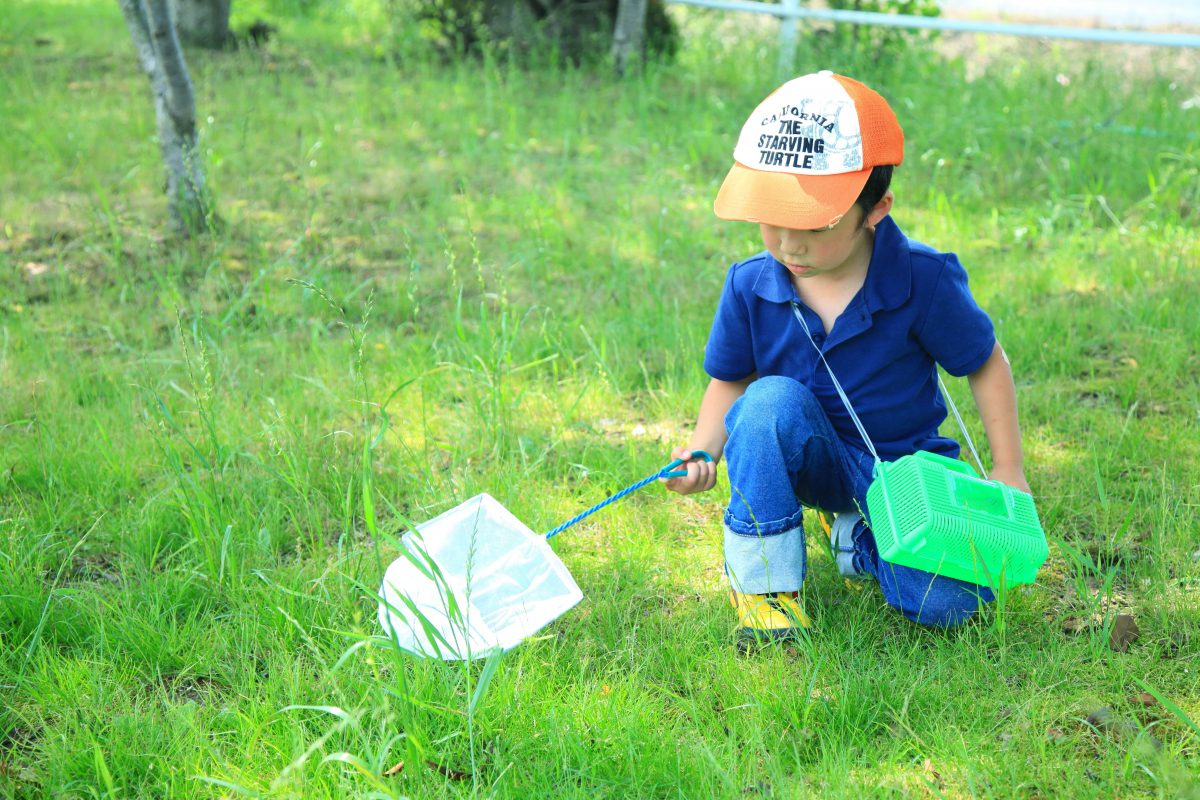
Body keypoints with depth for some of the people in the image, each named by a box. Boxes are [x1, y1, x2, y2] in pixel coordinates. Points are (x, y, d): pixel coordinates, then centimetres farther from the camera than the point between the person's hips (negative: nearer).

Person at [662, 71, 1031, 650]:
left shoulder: (923, 280, -18)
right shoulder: (750, 286, -12)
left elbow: (985, 363, -3)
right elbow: (731, 380, 4)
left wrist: (1008, 471, -4)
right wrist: (701, 453, -14)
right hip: (809, 462, 1)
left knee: (949, 602, -24)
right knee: (773, 398, -34)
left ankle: (858, 538, 11)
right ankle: (762, 581, -17)